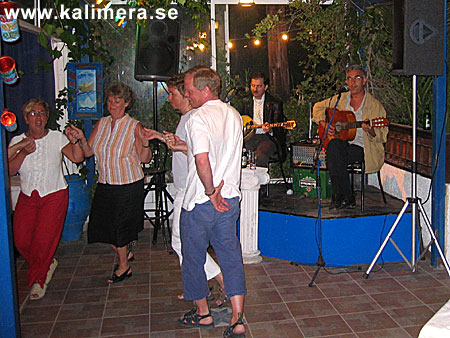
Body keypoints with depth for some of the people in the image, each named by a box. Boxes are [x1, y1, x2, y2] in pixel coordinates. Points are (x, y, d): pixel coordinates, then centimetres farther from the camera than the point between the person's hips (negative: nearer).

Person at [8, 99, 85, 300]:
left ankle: (37, 280, 13)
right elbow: (10, 171, -5)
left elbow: (78, 158, -10)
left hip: (54, 196, -3)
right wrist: (24, 152, -17)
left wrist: (73, 141, -26)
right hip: (27, 198, 3)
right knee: (21, 240, -5)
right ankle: (48, 264, 24)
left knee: (44, 240, -10)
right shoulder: (17, 142, 3)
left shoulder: (57, 138, -2)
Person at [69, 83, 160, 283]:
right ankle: (125, 254, 38)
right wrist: (82, 139, -10)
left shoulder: (134, 127, -9)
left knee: (120, 228, 5)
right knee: (102, 226, 11)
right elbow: (88, 152, 8)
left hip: (128, 186, -6)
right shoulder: (101, 124, 6)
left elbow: (144, 159, -10)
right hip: (104, 185, 6)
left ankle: (124, 267, 28)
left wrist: (145, 143, -28)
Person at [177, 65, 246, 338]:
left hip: (201, 202, -7)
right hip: (230, 198, 7)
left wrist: (210, 192, -19)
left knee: (193, 257, 13)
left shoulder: (199, 118, -17)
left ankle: (203, 313, 28)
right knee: (231, 256, 10)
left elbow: (202, 160, -30)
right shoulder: (234, 115, 8)